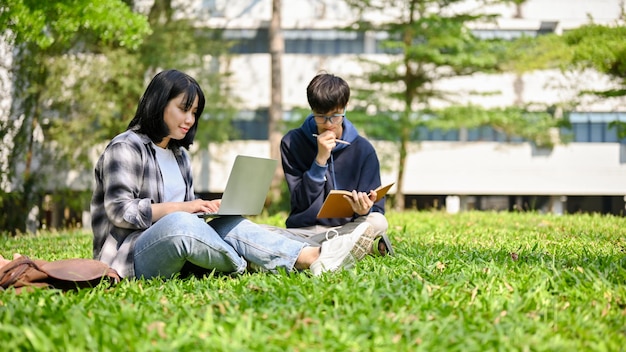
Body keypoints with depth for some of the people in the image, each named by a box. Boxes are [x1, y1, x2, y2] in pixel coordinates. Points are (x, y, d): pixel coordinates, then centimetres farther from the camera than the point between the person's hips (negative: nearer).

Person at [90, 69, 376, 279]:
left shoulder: (179, 154, 23)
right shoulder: (125, 148, -4)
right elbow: (120, 211, -15)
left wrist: (209, 207, -1)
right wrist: (182, 208, -21)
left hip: (174, 250, 7)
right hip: (129, 256, -7)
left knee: (230, 225, -20)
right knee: (178, 223, -39)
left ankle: (312, 256, -36)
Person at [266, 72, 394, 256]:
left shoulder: (362, 149, 1)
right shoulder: (292, 143, 1)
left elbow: (377, 209, 0)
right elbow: (301, 203, -3)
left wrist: (365, 210, -25)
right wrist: (320, 160, -15)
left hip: (347, 229, 0)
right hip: (303, 230, 0)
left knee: (378, 222, -32)